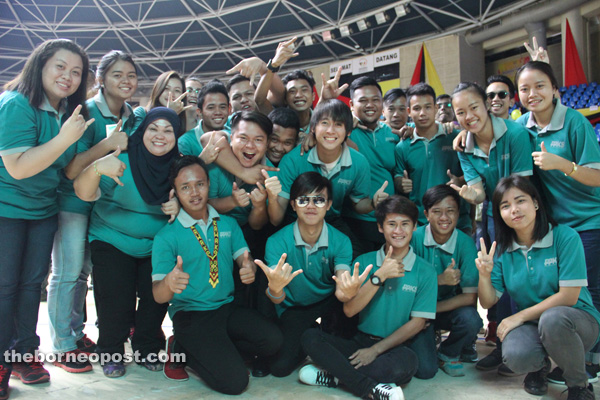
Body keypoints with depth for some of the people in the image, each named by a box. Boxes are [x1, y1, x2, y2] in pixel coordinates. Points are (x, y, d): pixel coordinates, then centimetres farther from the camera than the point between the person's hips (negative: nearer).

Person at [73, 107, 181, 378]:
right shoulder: (122, 159, -16)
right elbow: (85, 194, -25)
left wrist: (179, 206, -18)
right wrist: (97, 168, -46)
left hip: (157, 245, 3)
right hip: (113, 241, -3)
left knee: (156, 297, 0)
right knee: (116, 300, -9)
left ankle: (147, 350, 24)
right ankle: (111, 353, 15)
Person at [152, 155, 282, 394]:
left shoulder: (228, 224, 9)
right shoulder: (166, 236, -6)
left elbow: (243, 258, 4)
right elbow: (158, 295, -12)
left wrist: (249, 268, -22)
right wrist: (169, 283, -37)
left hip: (227, 308, 5)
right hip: (190, 314, -5)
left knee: (273, 341, -21)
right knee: (234, 381, -20)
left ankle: (214, 351, 4)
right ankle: (183, 350, 7)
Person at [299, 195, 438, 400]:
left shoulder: (425, 271, 1)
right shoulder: (364, 262, 5)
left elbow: (417, 322, -3)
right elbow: (349, 310, -5)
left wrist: (375, 350, -10)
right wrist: (379, 276, -15)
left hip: (396, 346, -2)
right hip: (361, 342, 2)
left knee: (407, 361, -37)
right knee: (311, 337, -21)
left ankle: (335, 374, -21)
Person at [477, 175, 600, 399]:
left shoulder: (565, 237, -12)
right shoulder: (501, 249, -1)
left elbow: (569, 296, -16)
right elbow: (488, 303, -1)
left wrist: (520, 316, -16)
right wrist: (484, 275, -22)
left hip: (576, 320, -2)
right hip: (529, 325, 2)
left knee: (552, 318, -37)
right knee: (516, 357, -31)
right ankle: (540, 364, 9)